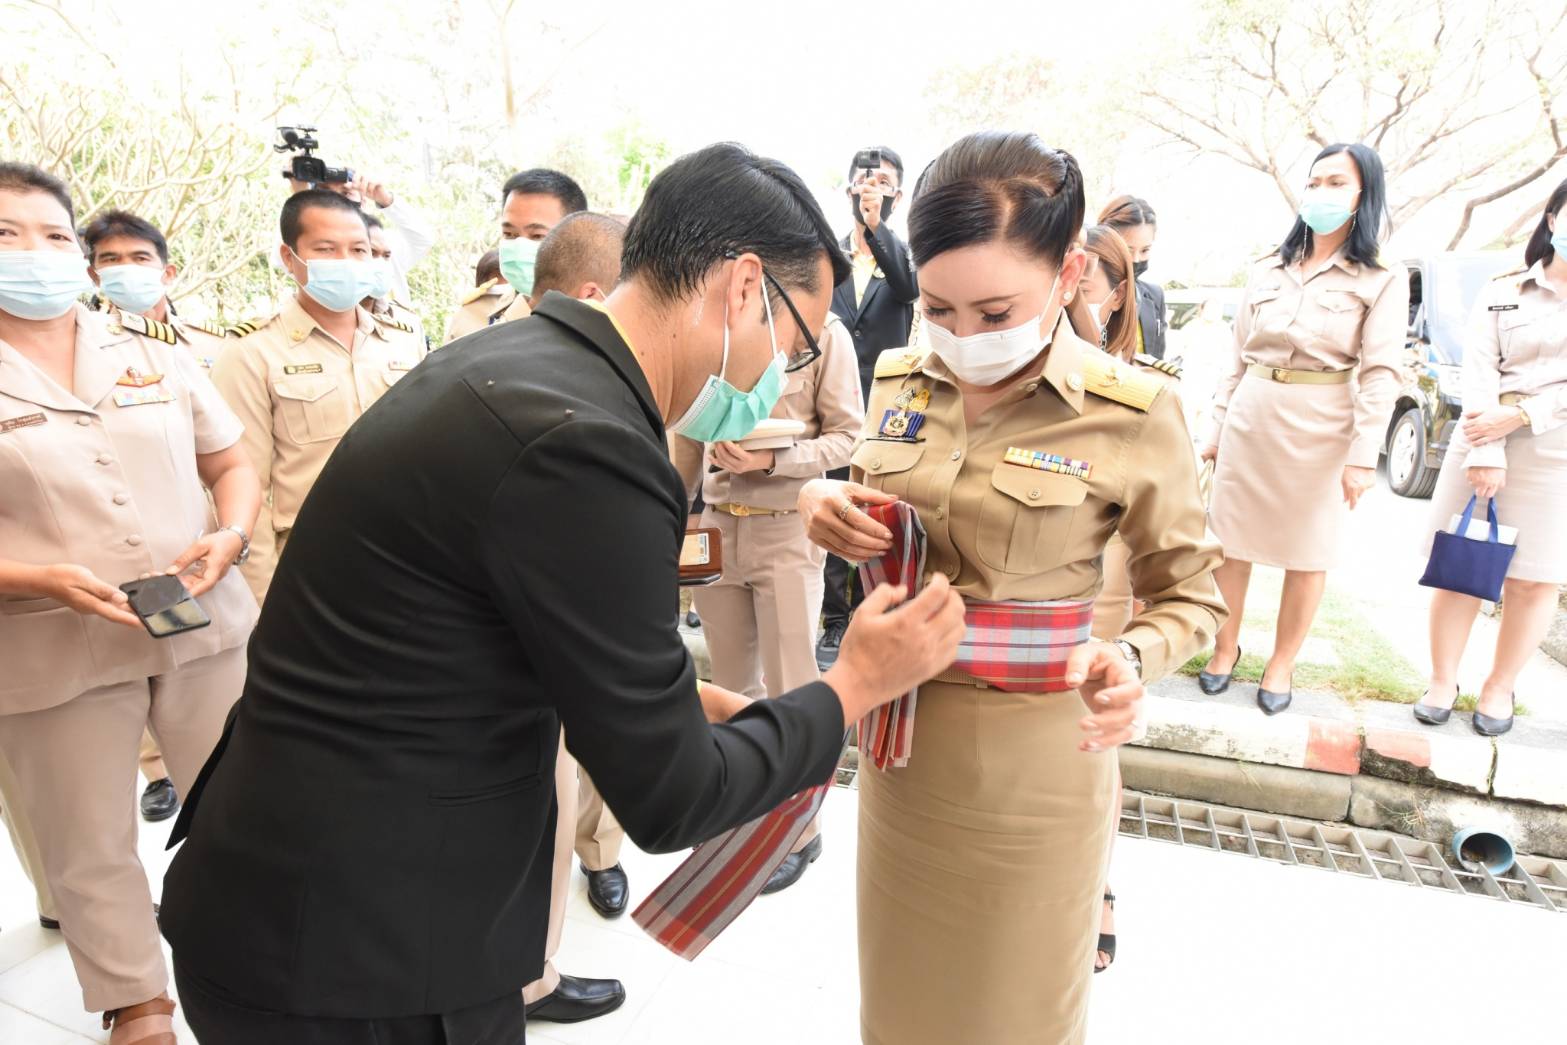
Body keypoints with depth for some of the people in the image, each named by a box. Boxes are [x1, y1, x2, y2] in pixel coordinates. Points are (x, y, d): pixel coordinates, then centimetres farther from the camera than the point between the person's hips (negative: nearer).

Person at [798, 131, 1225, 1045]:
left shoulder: (1132, 414, -14)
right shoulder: (898, 381, -2)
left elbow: (1194, 593, -4)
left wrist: (1133, 658, -25)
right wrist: (832, 512, -10)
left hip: (1033, 761, -3)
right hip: (900, 738, 4)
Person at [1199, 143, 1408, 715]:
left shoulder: (1384, 279, 0)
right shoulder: (1267, 272, 10)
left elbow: (1380, 373, -7)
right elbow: (1237, 360, 12)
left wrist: (1363, 455, -14)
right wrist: (1216, 427, 9)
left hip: (1321, 428, -3)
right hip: (1249, 418, 3)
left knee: (1307, 552, 6)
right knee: (1230, 540, 7)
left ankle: (1281, 664, 21)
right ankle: (1226, 646, 25)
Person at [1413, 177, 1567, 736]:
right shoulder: (1502, 293, 7)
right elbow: (1479, 375, -5)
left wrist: (1519, 415, -16)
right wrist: (1485, 453, -16)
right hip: (1485, 440, 1)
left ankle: (1499, 687, 20)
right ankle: (1442, 681, 15)